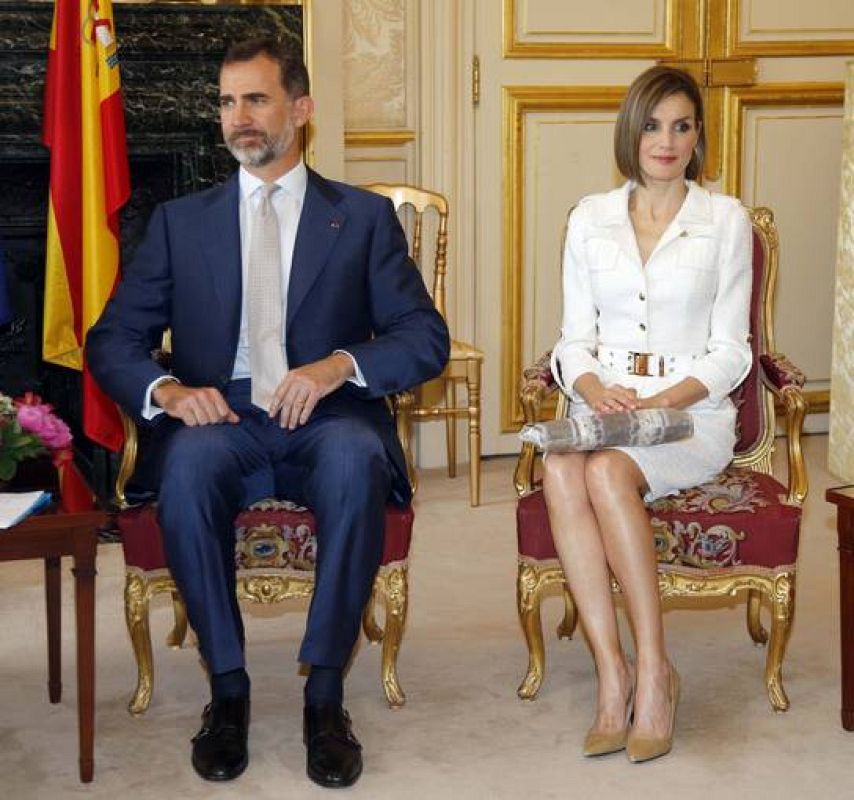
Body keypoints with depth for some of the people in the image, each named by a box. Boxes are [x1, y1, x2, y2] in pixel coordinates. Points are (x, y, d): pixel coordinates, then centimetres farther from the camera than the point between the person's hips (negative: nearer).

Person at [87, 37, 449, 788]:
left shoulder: (365, 216, 13)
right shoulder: (180, 221, 17)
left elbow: (427, 339, 4)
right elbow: (112, 341, 10)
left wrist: (341, 364, -16)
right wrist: (165, 389, -13)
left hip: (326, 422, -1)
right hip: (222, 423, 1)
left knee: (357, 459, -36)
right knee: (188, 463, -34)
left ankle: (325, 692, -23)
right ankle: (227, 689, -19)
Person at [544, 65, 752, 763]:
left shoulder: (725, 220, 4)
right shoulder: (590, 220, 12)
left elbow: (730, 352, 2)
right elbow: (574, 339, 12)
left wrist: (665, 401, -15)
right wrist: (594, 390, -11)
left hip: (692, 411, -2)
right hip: (603, 404, 3)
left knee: (608, 473, -34)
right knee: (560, 472, -32)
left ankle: (653, 671, -24)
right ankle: (613, 672, -29)